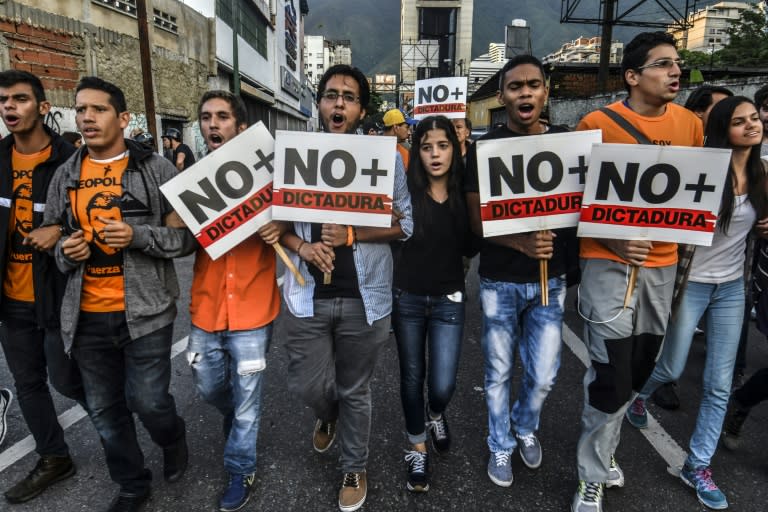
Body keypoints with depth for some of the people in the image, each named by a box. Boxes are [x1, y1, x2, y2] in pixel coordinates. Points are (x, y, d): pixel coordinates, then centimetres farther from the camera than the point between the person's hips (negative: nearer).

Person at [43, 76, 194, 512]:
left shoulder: (156, 169, -5)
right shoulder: (65, 176, 8)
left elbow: (186, 237, -5)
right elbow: (50, 239, 17)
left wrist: (137, 236, -21)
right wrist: (65, 252, -6)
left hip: (145, 312, -4)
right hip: (87, 317, 5)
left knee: (148, 402, 2)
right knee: (105, 411, 15)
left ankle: (174, 440, 39)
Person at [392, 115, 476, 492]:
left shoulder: (464, 193, -2)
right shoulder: (405, 191, -9)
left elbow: (470, 248, 1)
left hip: (448, 300, 1)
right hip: (407, 298, -1)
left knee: (442, 385, -1)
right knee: (412, 377, 12)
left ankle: (436, 416, 38)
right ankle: (417, 449, 35)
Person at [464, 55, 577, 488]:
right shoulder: (485, 148, -5)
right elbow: (477, 220, -9)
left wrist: (574, 264, -5)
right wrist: (522, 242, -25)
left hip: (551, 278, 2)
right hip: (500, 281, -2)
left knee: (544, 373, 8)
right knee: (500, 371, 11)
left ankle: (525, 426, 40)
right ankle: (501, 446, 34)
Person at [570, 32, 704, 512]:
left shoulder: (690, 123, 8)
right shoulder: (597, 123, -7)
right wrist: (611, 240, -18)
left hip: (662, 262, 6)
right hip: (609, 262, -5)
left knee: (638, 369, 15)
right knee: (612, 374, -4)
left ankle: (602, 449, 38)